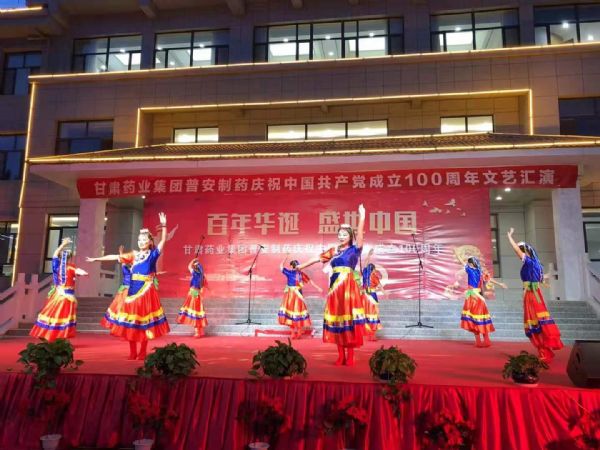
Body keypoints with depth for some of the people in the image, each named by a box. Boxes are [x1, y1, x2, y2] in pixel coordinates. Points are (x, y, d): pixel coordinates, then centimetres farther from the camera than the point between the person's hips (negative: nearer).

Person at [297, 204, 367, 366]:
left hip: (348, 287, -5)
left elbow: (360, 234, -13)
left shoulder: (354, 249, 1)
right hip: (335, 287, 5)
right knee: (336, 319, 4)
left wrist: (361, 218, -24)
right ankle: (341, 355, 11)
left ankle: (350, 356, 0)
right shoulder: (333, 251, 13)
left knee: (348, 318, -6)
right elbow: (318, 258, 22)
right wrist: (302, 266, 30)